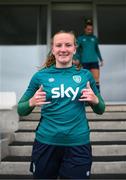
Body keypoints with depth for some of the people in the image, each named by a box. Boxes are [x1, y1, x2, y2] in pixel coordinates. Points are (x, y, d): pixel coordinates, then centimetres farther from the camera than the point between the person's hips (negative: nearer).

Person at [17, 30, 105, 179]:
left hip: (78, 144, 0)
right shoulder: (41, 76, -2)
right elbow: (21, 110, 5)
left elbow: (100, 110, 10)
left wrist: (95, 100, -11)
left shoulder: (85, 75, 0)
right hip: (46, 143, 1)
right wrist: (32, 103, -15)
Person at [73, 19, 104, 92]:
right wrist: (76, 59, -19)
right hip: (84, 62, -2)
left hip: (94, 61, 2)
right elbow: (77, 49, -3)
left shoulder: (94, 38, 11)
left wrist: (101, 59, 20)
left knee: (96, 79, -8)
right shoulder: (80, 38, 3)